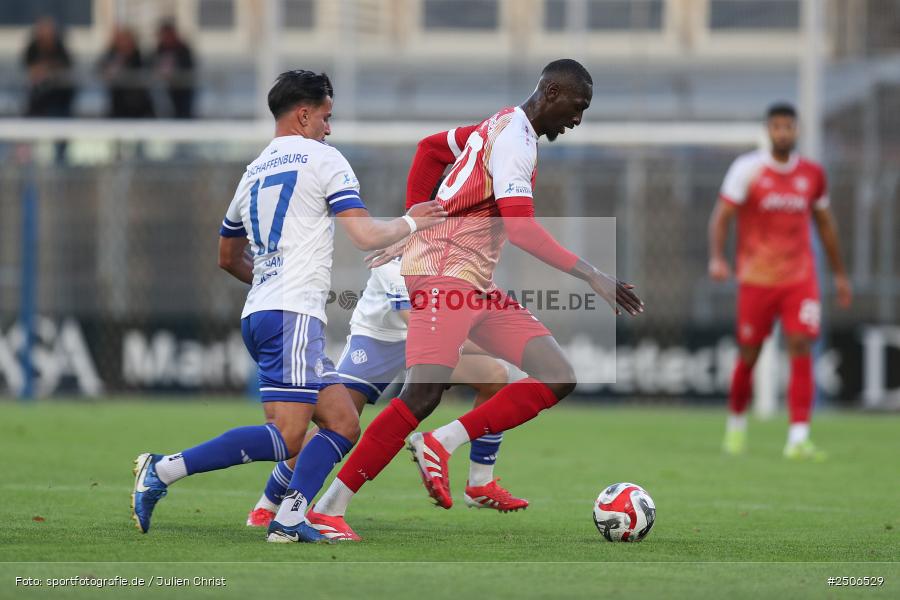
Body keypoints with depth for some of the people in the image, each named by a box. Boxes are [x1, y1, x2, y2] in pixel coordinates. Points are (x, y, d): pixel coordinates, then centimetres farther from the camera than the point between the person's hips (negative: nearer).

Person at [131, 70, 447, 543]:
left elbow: (228, 258, 31)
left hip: (259, 312, 9)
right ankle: (164, 470, -17)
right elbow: (366, 237, -8)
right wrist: (411, 223, 10)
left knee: (343, 425, 9)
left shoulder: (254, 172, 21)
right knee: (286, 437, -13)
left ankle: (289, 520, -6)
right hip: (293, 314, -9)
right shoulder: (322, 159, -1)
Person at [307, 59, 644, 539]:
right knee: (423, 394, -22)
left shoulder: (501, 125, 19)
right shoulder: (514, 136, -13)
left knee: (557, 378, -3)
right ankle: (328, 508, -17)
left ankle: (441, 445, -9)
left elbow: (430, 146, 33)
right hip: (444, 272, -10)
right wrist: (591, 276, -23)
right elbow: (521, 228, -24)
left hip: (478, 283, 10)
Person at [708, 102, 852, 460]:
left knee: (801, 348, -12)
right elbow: (722, 215, -7)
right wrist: (717, 258, -22)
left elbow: (825, 224, 19)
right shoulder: (747, 169, -3)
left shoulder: (812, 174, 7)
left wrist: (839, 273, 21)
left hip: (801, 279, 2)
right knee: (749, 354, 3)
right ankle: (736, 423, 28)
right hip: (756, 279, -2)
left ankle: (798, 438, -16)